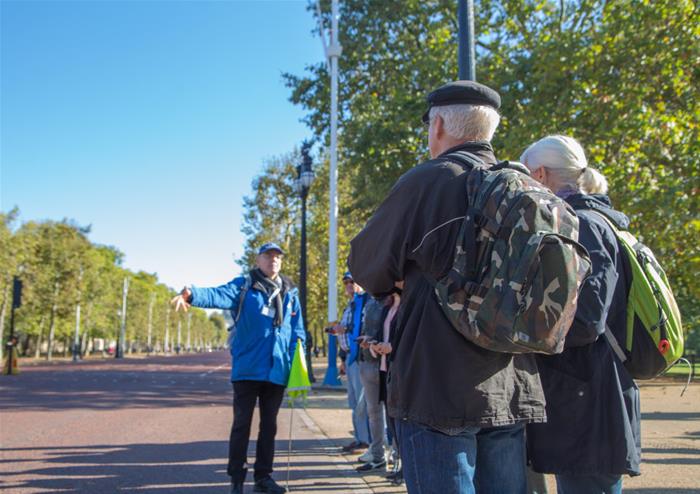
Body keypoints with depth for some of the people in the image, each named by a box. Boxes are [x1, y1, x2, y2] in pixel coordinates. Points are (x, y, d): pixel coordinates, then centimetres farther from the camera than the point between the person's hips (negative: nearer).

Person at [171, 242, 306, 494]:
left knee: (269, 425, 12)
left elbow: (297, 328, 12)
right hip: (247, 369, -4)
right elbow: (217, 295, -19)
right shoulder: (243, 285, -2)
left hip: (277, 371, 4)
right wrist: (192, 294, -40)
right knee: (241, 424, 3)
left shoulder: (289, 292, 10)